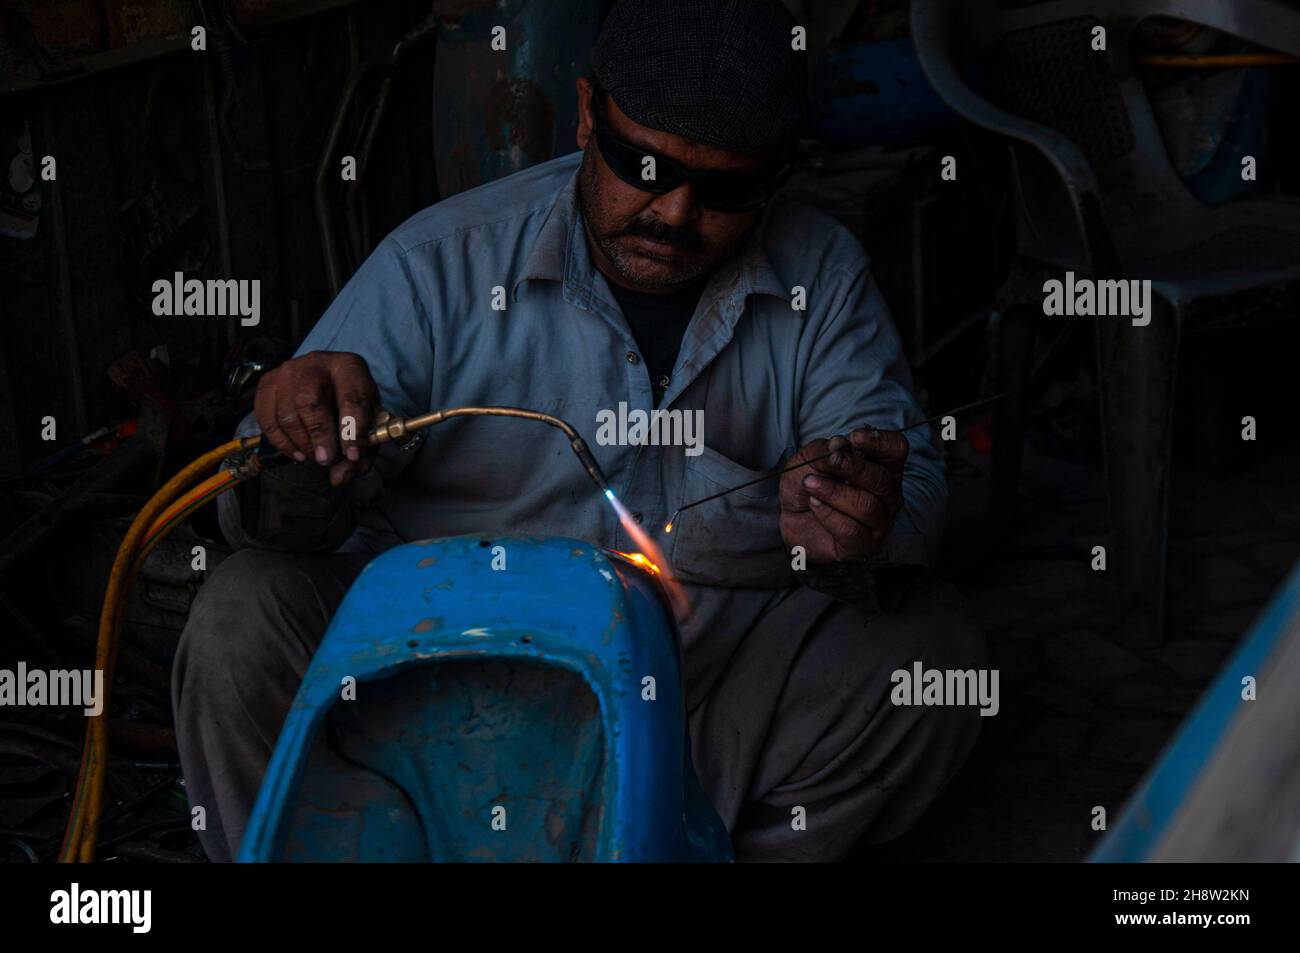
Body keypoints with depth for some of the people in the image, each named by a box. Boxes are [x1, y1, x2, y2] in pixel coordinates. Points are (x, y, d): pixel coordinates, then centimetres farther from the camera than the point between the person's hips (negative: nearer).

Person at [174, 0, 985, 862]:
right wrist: (303, 450, -32)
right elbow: (284, 520, -6)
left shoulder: (823, 275, 1)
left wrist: (862, 533, -28)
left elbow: (913, 485, -2)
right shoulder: (444, 262, -5)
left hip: (730, 676, 2)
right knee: (243, 624, -23)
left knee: (929, 646, -21)